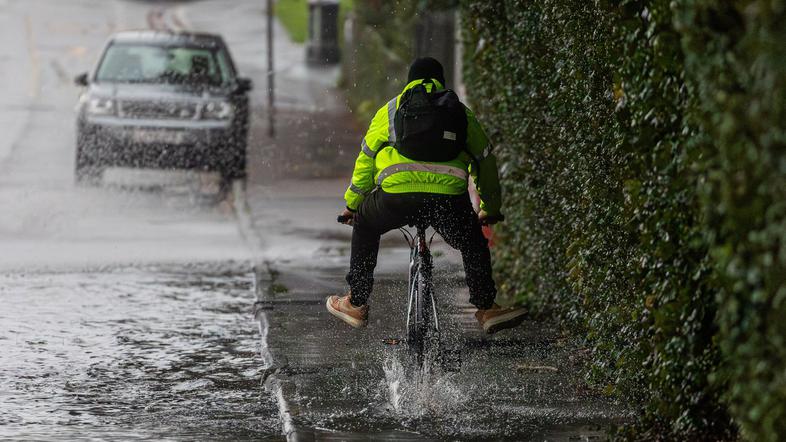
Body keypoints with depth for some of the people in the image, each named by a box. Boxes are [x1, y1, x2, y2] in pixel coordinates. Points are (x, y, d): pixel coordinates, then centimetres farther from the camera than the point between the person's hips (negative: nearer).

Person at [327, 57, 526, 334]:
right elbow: (484, 159, 31)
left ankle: (356, 305, 32)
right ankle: (486, 309, 23)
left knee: (365, 227, 31)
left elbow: (366, 158, 30)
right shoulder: (459, 111, 28)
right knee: (474, 246, 30)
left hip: (397, 190, 0)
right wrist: (491, 208, 42)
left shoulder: (390, 110, 27)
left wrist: (352, 203, 41)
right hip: (449, 194, 0)